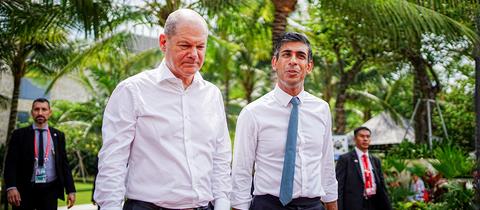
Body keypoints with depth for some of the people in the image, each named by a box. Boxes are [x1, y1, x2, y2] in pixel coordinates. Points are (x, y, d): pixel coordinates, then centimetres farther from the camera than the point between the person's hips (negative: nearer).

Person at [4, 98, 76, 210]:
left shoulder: (58, 135, 10)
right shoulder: (19, 134, 5)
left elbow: (64, 163, 10)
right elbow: (11, 162, -2)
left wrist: (70, 190, 3)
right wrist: (11, 187, -17)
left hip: (50, 190, 1)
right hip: (25, 190, -1)